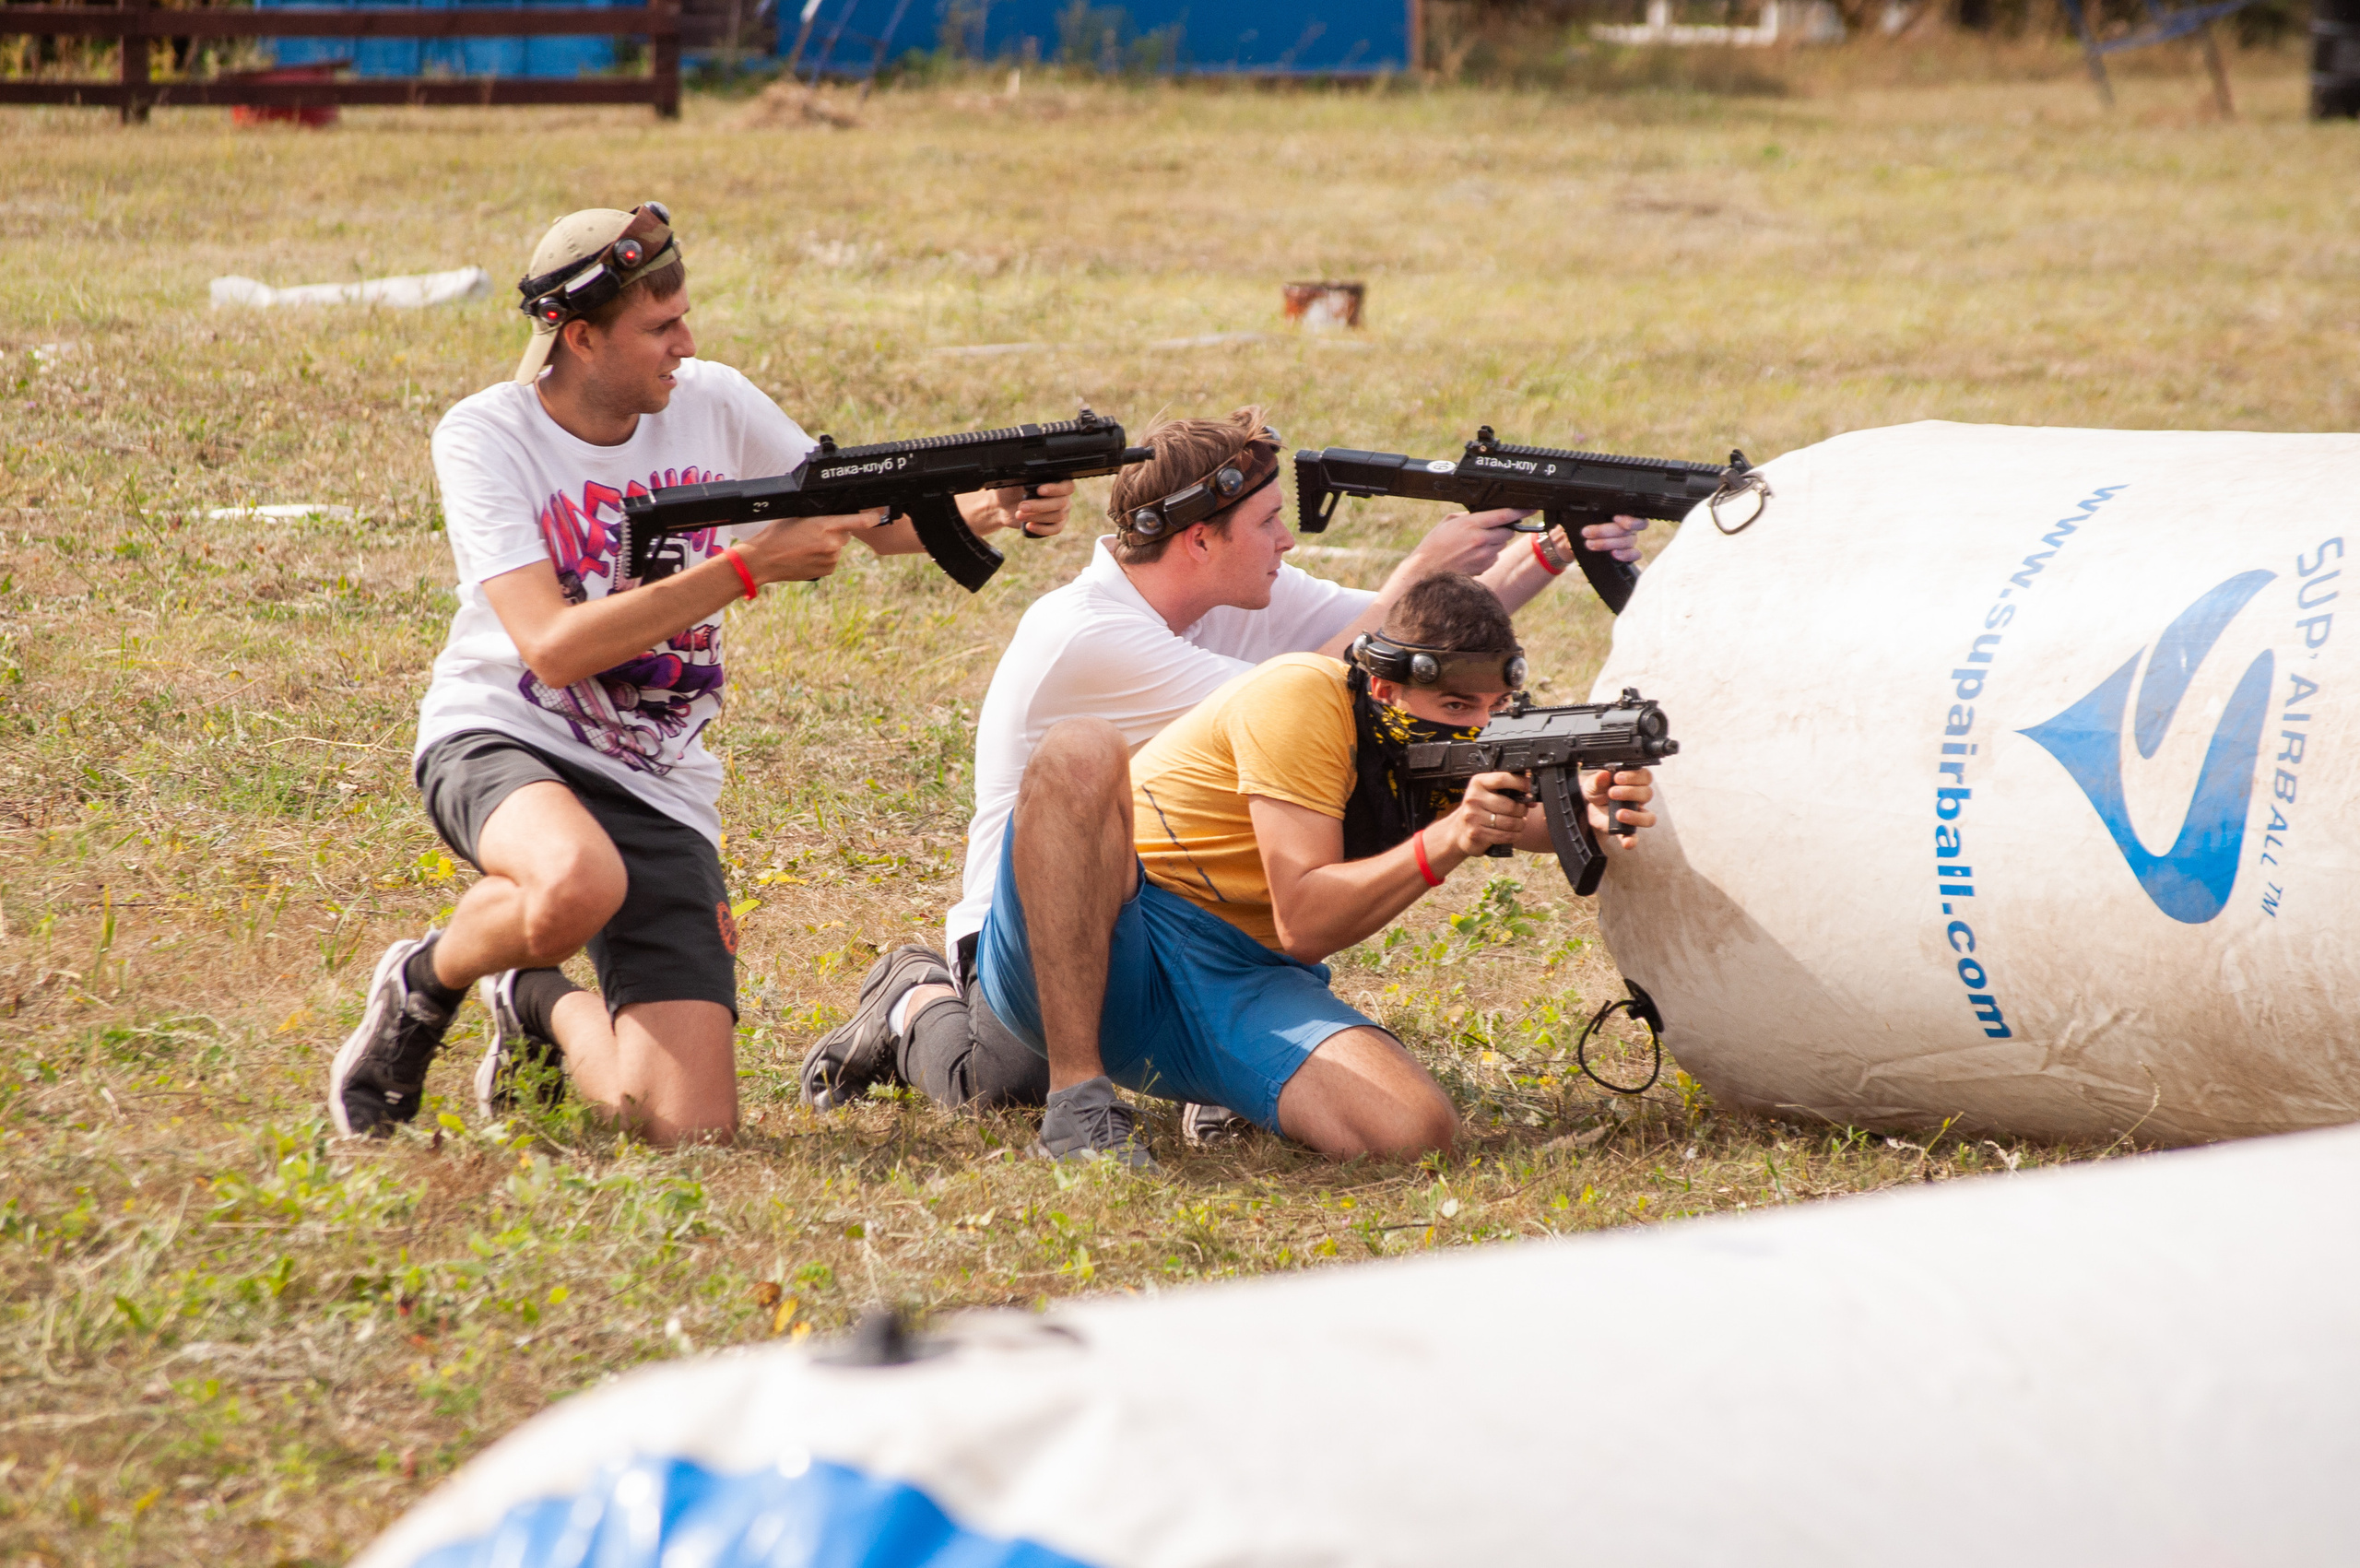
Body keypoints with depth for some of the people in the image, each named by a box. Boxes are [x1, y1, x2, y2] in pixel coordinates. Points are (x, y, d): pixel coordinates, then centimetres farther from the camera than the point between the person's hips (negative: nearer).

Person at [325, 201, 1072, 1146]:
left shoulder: (712, 405, 1)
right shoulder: (485, 437, -10)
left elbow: (877, 523, 13)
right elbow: (553, 648, -21)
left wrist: (993, 511, -10)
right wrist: (748, 568, -25)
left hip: (660, 793, 4)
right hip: (500, 745, -4)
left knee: (688, 1131, -13)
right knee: (580, 885, -43)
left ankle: (547, 1012, 22)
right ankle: (422, 984, -7)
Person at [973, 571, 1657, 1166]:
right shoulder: (1303, 699, -14)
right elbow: (1304, 924, -20)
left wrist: (1594, 806, -30)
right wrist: (1447, 842, -29)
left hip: (1241, 986, 5)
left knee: (1418, 1133, -25)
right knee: (1081, 752, -36)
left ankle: (1223, 1101, 9)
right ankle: (1077, 1096, -33)